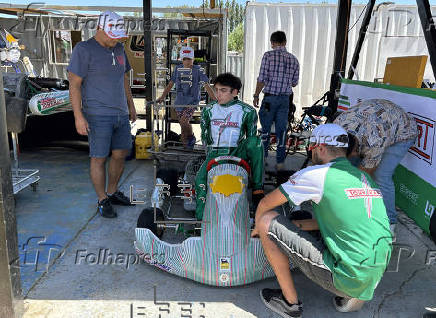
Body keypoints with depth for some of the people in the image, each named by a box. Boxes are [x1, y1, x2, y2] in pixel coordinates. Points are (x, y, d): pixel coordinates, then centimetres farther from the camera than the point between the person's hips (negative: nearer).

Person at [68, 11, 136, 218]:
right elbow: (74, 85, -10)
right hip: (97, 116, -7)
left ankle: (113, 192, 29)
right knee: (99, 158, 0)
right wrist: (79, 116, -16)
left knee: (120, 154, 11)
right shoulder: (83, 50, -8)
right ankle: (102, 201, 14)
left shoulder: (119, 49, 13)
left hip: (120, 114, 7)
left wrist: (131, 106, 22)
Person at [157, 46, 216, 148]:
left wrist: (215, 100, -13)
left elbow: (207, 86, -6)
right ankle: (187, 145, 24)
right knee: (183, 125, 8)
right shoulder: (178, 69, 6)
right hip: (179, 102, 4)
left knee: (184, 121, -22)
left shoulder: (198, 70, -4)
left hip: (192, 102, -4)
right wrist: (162, 97, 7)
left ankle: (191, 137, 6)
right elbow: (171, 84, 13)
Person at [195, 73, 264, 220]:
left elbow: (251, 136, 5)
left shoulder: (248, 112, 1)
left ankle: (258, 189, -27)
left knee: (255, 141, -31)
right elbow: (204, 135, 14)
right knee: (200, 178, -28)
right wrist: (209, 152, 2)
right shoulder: (208, 110, 8)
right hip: (214, 153, 1)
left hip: (236, 153, -1)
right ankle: (202, 217, -14)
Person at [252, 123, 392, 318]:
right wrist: (296, 225, 18)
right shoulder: (365, 177, 11)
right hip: (376, 276, 8)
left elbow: (266, 203, -2)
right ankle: (353, 297, 18)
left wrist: (258, 227, 19)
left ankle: (290, 302, 8)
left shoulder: (317, 175, -11)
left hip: (346, 279, -8)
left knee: (267, 221, -5)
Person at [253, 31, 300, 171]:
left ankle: (263, 158, 16)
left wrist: (256, 95, 1)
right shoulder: (293, 59, 6)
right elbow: (294, 83, 10)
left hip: (270, 97, -3)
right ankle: (280, 162, 12)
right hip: (285, 99, 3)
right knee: (281, 130, 8)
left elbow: (262, 79, -11)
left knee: (265, 129, 10)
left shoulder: (268, 55, -7)